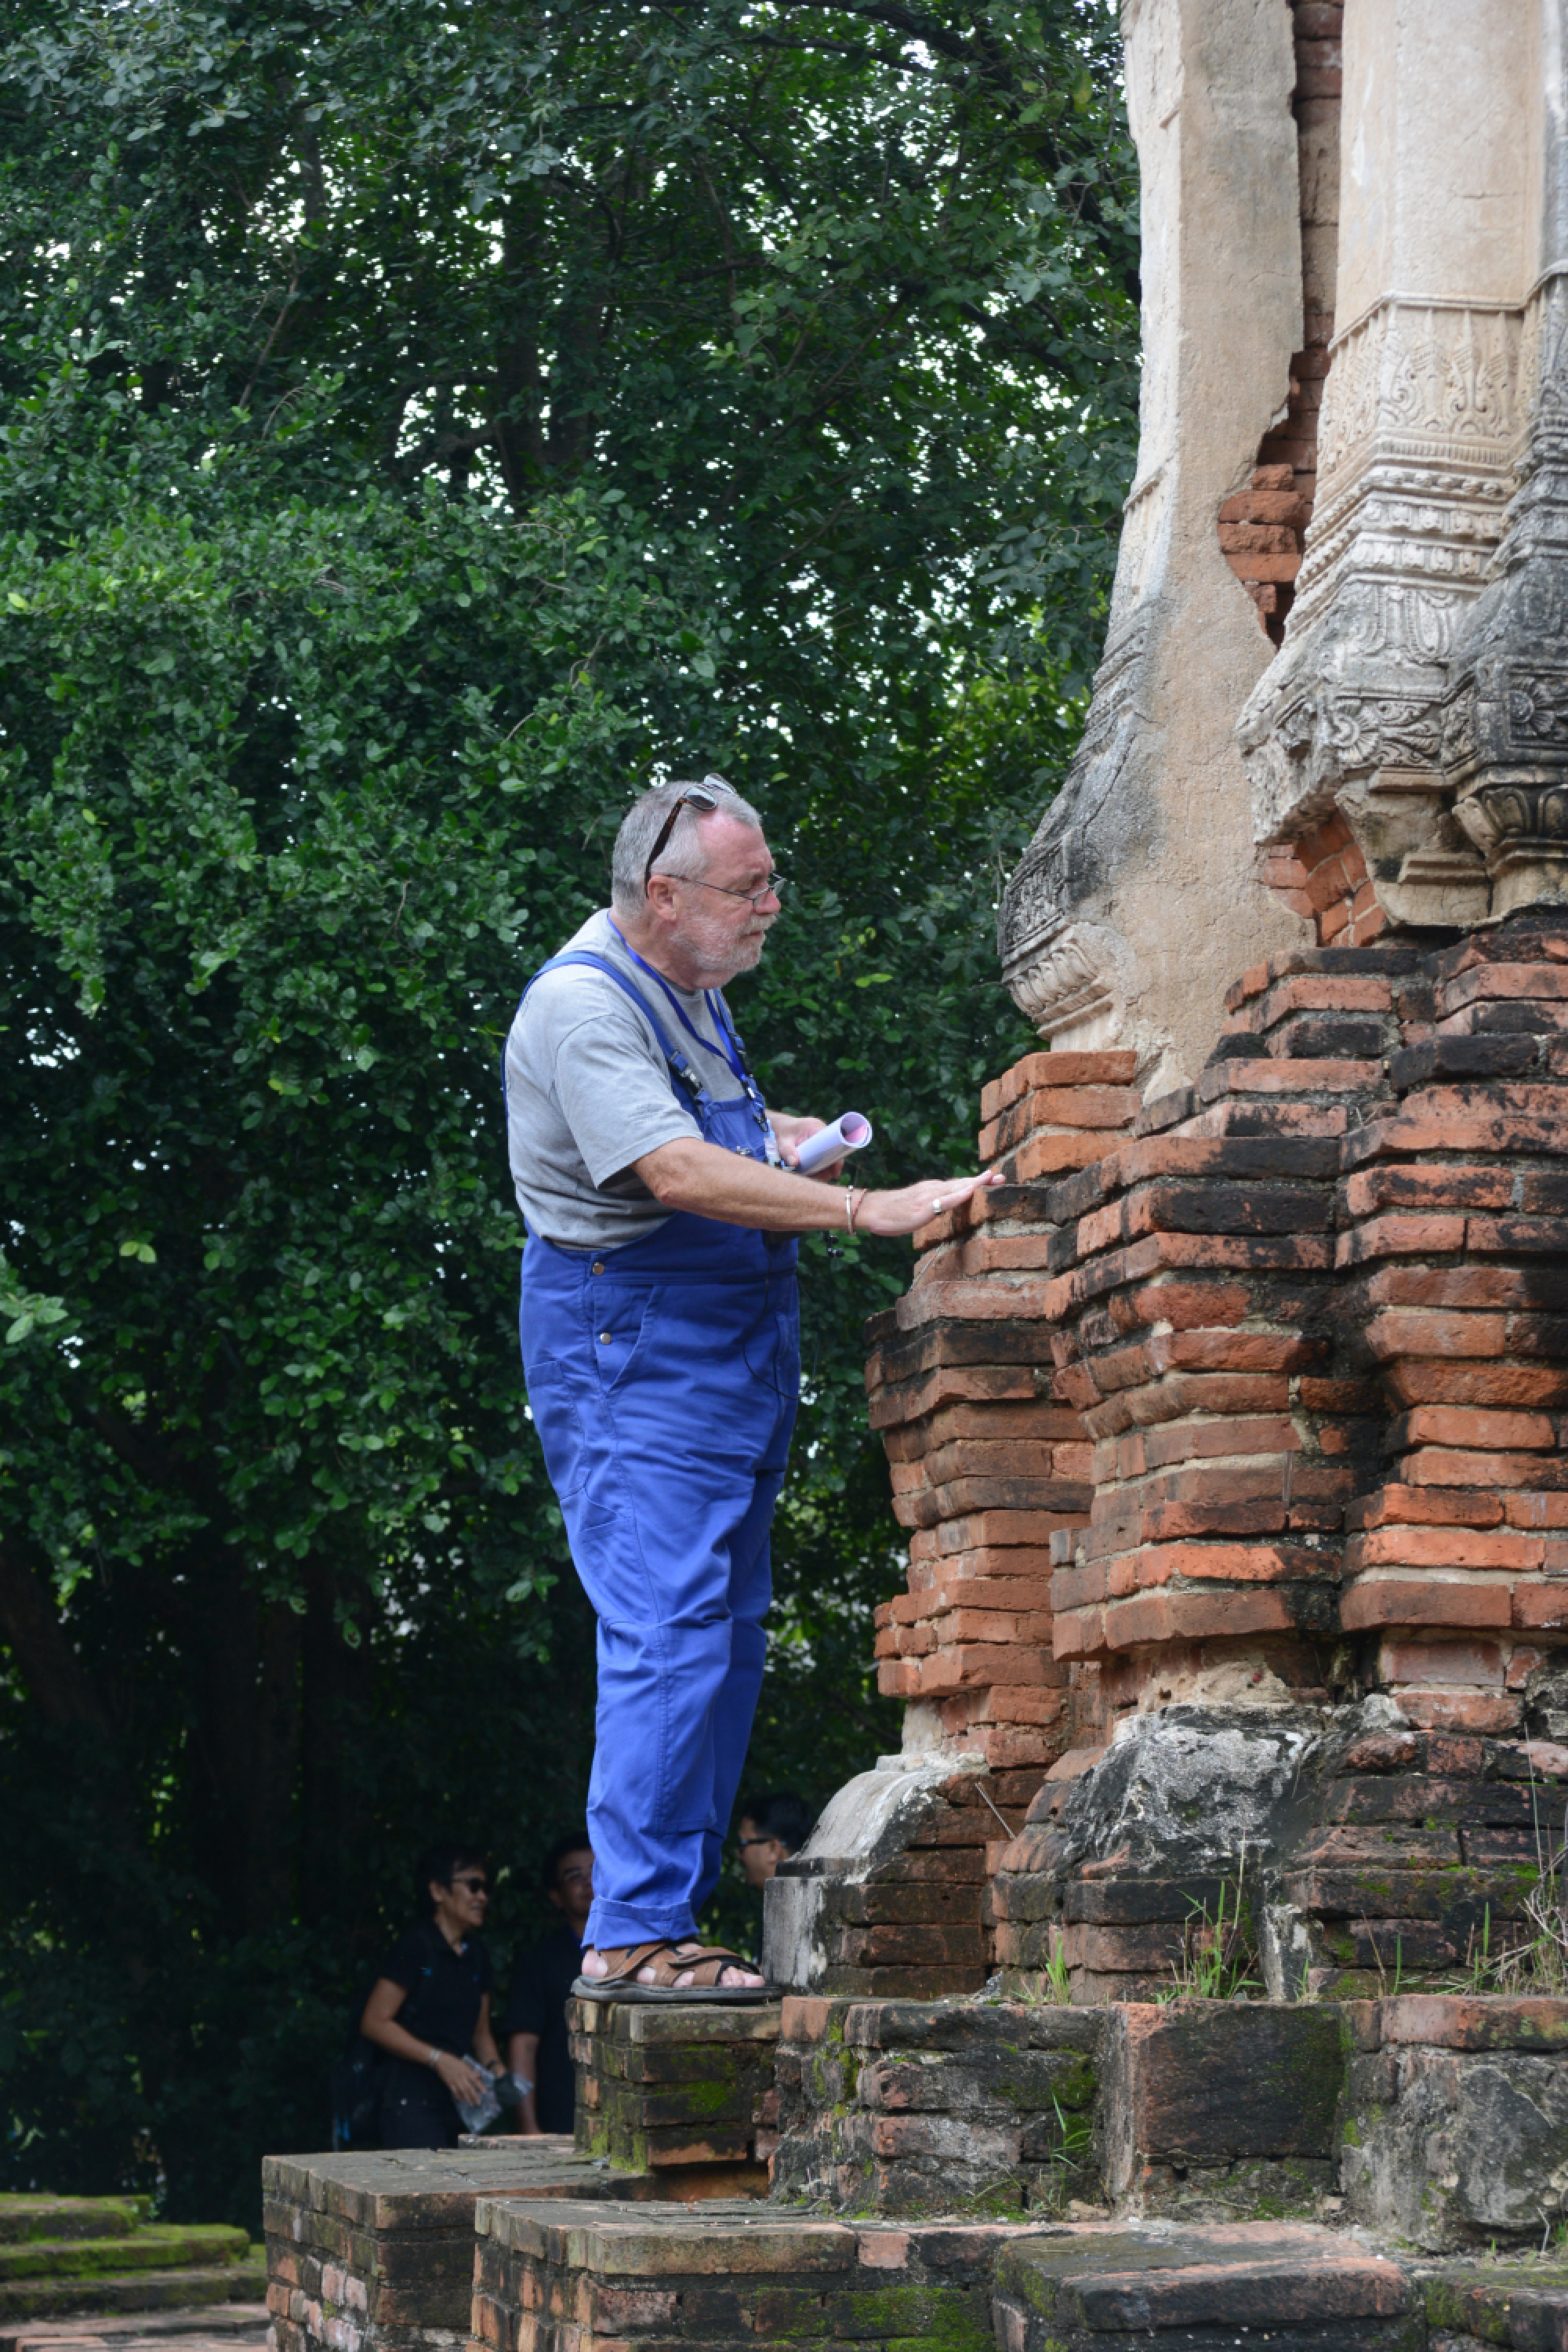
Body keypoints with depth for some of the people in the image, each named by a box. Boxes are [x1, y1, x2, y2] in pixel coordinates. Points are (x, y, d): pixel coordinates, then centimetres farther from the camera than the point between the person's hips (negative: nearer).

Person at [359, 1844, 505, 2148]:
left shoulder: (476, 1951, 16)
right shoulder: (417, 1946, -7)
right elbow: (374, 2023, -10)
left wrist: (496, 2069, 3)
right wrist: (439, 2059, -15)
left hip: (458, 2105, 7)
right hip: (412, 2104, -7)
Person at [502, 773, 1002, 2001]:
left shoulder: (695, 992, 15)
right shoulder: (581, 1004, -16)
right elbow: (677, 1173, -28)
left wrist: (777, 1136, 11)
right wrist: (870, 1209, -31)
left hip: (734, 1352, 10)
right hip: (630, 1353, -10)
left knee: (722, 1649, 9)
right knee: (671, 1641, -15)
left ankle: (673, 1922, 14)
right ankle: (630, 1935, -13)